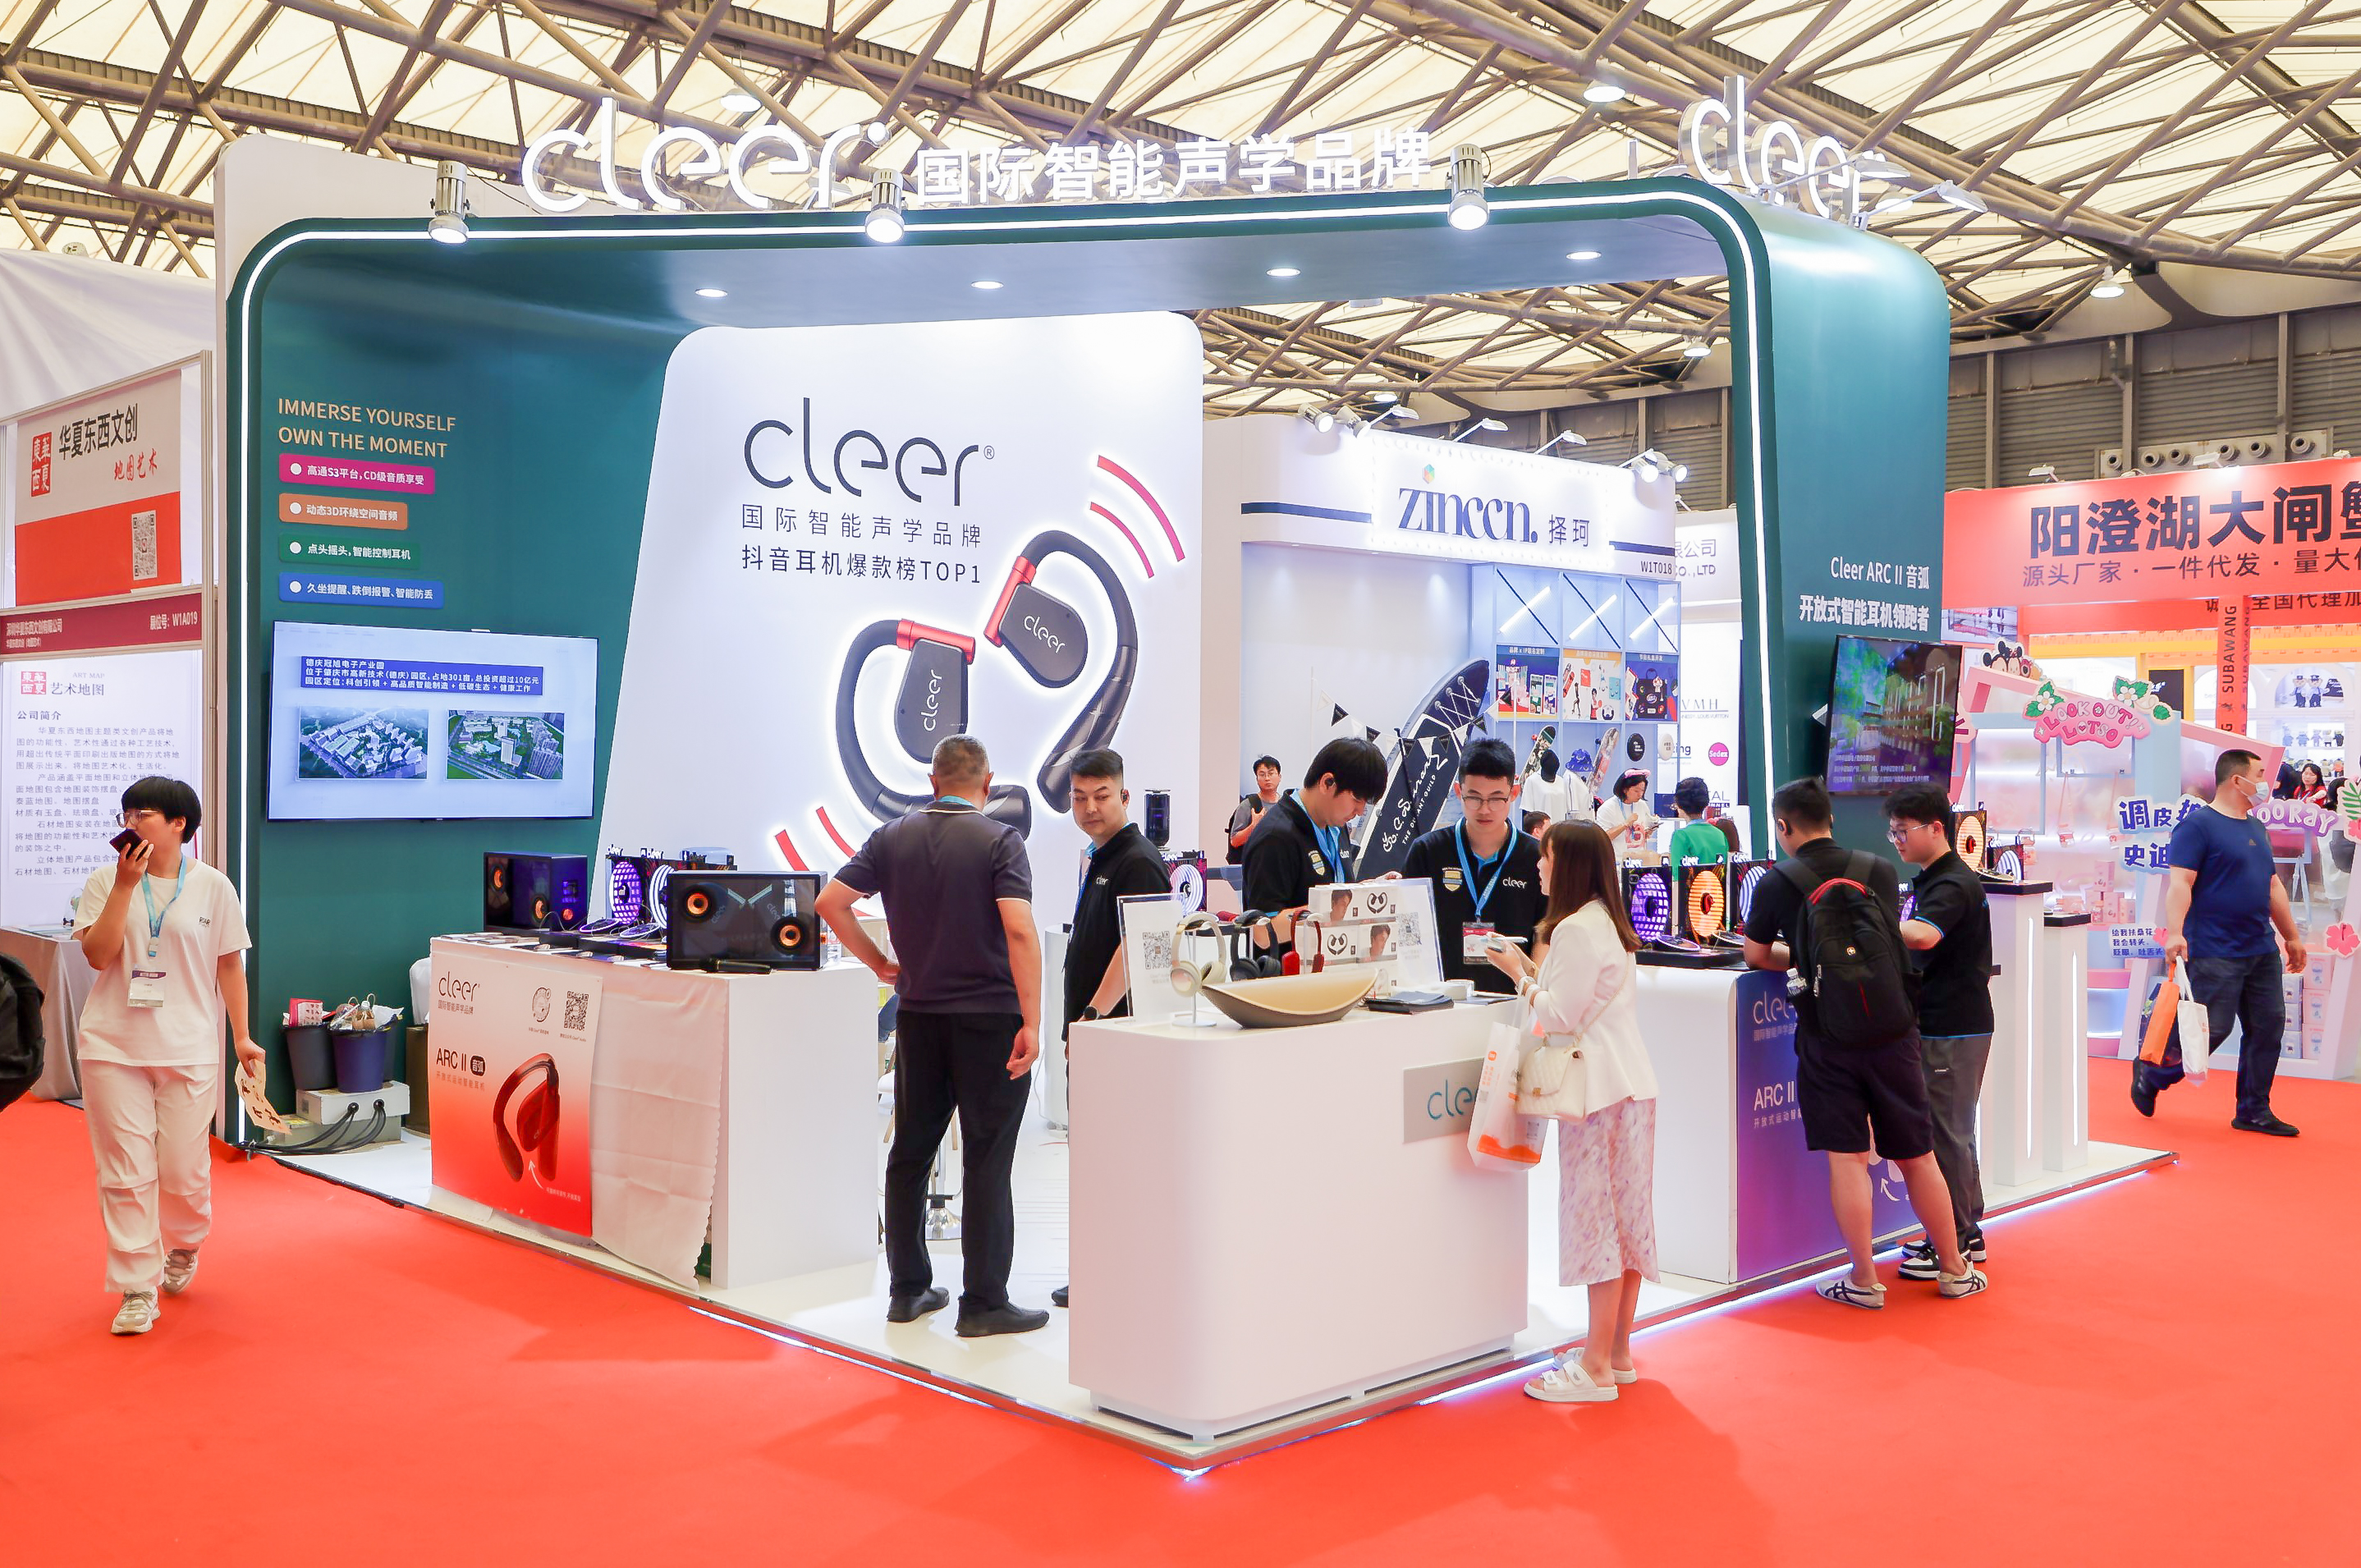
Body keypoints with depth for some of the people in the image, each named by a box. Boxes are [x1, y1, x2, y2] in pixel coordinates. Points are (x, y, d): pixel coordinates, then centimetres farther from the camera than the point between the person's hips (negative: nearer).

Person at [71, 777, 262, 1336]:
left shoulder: (212, 886, 2)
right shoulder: (105, 881, 2)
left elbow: (229, 964, 7)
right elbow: (97, 954, -9)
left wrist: (242, 1036, 5)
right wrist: (126, 884, -14)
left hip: (189, 1049, 0)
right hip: (113, 1047, 0)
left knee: (184, 1171, 3)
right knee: (126, 1171, -1)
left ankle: (182, 1249, 34)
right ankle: (138, 1287, 9)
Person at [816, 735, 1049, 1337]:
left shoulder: (893, 838, 5)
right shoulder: (998, 840, -9)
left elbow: (830, 901, 1)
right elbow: (1020, 931, -20)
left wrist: (879, 962, 10)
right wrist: (1031, 1022, -20)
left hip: (919, 1015, 5)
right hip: (989, 1016, -5)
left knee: (911, 1152, 13)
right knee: (986, 1161, -1)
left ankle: (908, 1289, 20)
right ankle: (983, 1303, 2)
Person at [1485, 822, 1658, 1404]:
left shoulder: (1576, 929, -15)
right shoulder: (1607, 922, 17)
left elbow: (1559, 1016, -15)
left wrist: (1520, 974, -4)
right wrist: (1533, 969, 12)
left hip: (1599, 1092, -10)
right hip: (1627, 1085, 10)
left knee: (1596, 1220, -7)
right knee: (1626, 1217, 12)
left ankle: (1596, 1367, -3)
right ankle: (1618, 1352, 20)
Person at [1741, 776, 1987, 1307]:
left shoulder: (1777, 884, -4)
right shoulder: (1880, 870, 5)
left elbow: (1757, 956, 8)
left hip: (1826, 1035, -3)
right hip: (1892, 1029, 3)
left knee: (1846, 1158, 2)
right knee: (1917, 1156, 12)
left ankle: (1864, 1280, 6)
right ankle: (1955, 1269, 23)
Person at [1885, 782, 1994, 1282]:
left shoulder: (1954, 884, -17)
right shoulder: (1933, 880, 16)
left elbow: (1923, 936, -36)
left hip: (1953, 1030, -10)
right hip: (1942, 1024, 10)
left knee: (1946, 1135, -4)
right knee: (1953, 1133, 16)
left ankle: (1953, 1244, 4)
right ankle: (1967, 1234, 25)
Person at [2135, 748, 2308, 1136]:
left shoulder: (2256, 829, 17)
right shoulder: (2197, 826, -10)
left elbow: (2273, 887, 25)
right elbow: (2180, 883, -18)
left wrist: (2292, 936, 26)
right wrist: (2175, 933, -30)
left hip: (2262, 952, 8)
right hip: (2215, 956, -8)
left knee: (2268, 1027, 6)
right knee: (2212, 1028, -9)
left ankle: (2253, 1111, 15)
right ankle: (2150, 1074, 13)